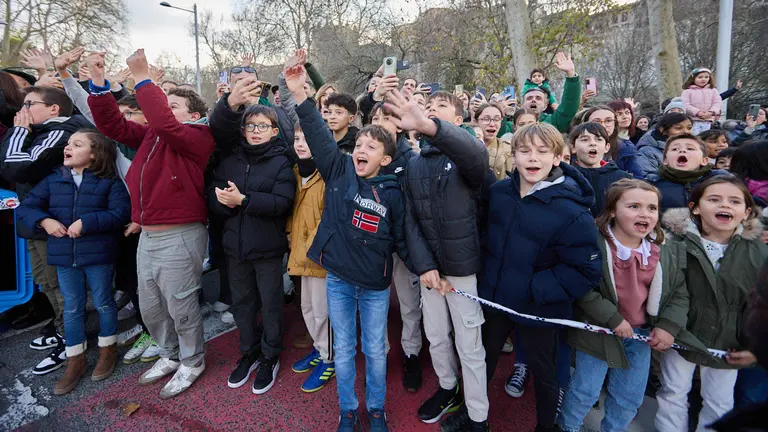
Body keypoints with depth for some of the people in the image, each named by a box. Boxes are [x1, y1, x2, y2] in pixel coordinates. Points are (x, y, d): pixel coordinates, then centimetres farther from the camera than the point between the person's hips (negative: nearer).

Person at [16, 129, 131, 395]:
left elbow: (121, 213, -18)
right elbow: (25, 208, 8)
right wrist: (44, 221, -12)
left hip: (99, 255, -4)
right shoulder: (53, 180, 7)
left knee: (103, 303, 10)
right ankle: (75, 361, 27)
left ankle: (107, 351, 31)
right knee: (72, 308, 13)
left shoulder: (110, 182, -8)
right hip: (64, 255, 5)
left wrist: (86, 223, -23)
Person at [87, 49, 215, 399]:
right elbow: (113, 126, 9)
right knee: (150, 308, 19)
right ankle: (170, 355, 40)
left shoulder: (199, 135, -10)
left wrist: (142, 78, -20)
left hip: (179, 236, -8)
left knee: (181, 307, 6)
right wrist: (98, 82, -2)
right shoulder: (151, 134, 14)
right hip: (147, 235, 8)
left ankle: (192, 362, 27)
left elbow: (164, 125, -28)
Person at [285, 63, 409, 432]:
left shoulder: (392, 192, -6)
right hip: (338, 279, 1)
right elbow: (319, 136, -16)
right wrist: (300, 95, -25)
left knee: (375, 350, 14)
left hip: (376, 284, 0)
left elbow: (402, 238, 1)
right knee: (343, 349, 15)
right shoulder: (339, 172, -5)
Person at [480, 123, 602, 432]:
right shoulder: (498, 192, -8)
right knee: (484, 357, 25)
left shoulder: (572, 212, -24)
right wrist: (486, 272, 1)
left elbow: (587, 272, -22)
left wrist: (535, 288, -25)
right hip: (494, 298, 5)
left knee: (543, 371, 20)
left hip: (538, 310, -4)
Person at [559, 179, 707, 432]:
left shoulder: (668, 253, -3)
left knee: (630, 396, 20)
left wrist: (669, 326, -7)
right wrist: (613, 319, -21)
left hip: (642, 333, 5)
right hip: (599, 330, -5)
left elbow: (679, 294, 6)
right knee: (586, 391, 8)